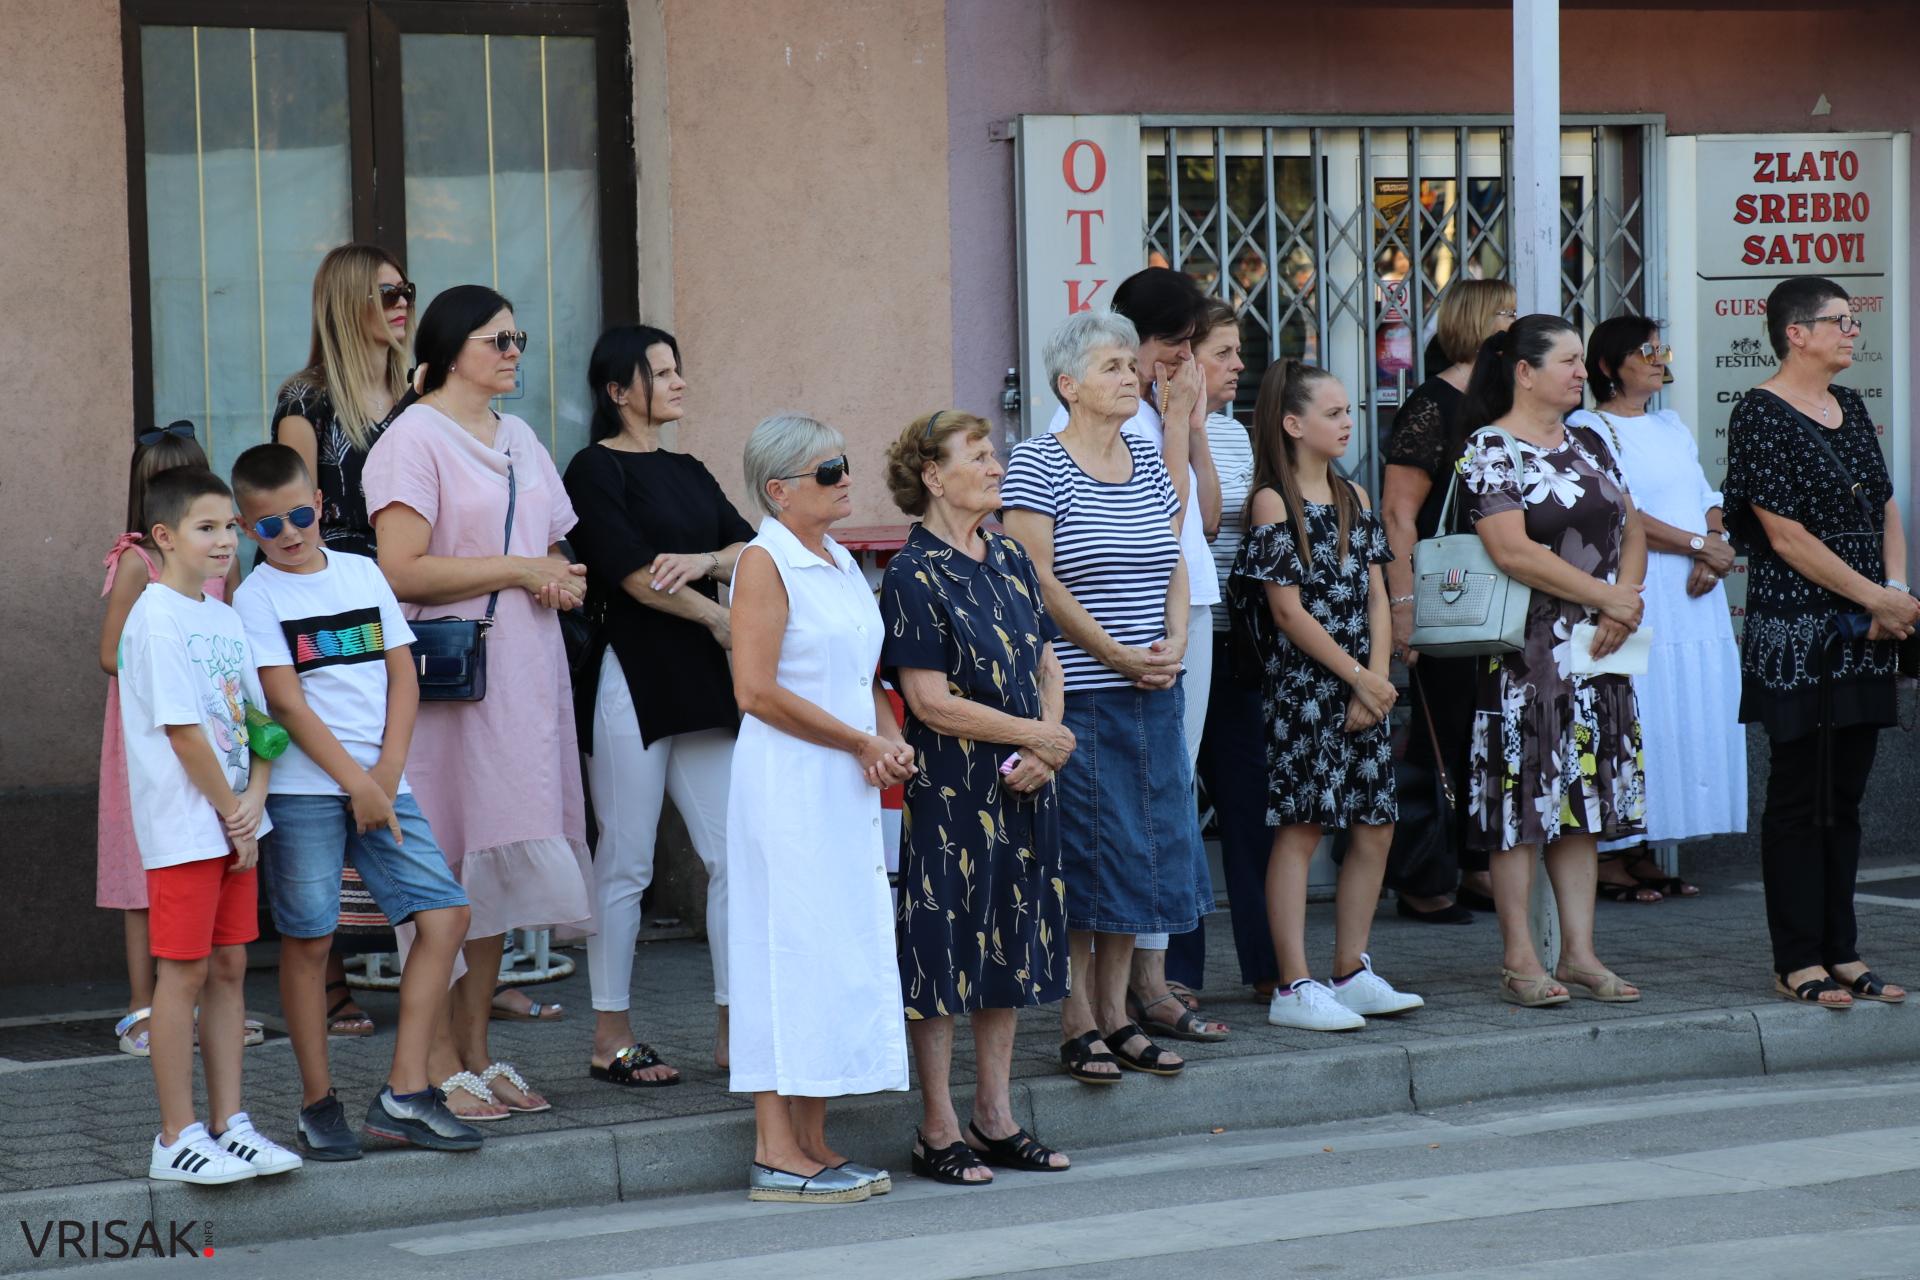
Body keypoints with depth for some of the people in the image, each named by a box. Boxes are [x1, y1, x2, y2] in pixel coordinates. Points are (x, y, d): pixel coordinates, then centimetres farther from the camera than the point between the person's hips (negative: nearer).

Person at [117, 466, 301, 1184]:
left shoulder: (225, 620, 13)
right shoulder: (157, 620, -13)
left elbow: (258, 718, 12)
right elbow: (184, 732, -17)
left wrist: (254, 800, -5)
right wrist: (232, 813, -12)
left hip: (235, 823, 8)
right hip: (184, 827, -8)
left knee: (229, 968, 10)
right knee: (185, 972, -3)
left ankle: (228, 1125, 15)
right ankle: (178, 1139, 2)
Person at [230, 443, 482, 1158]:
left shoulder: (362, 574, 11)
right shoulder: (257, 597, -1)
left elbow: (402, 675, 9)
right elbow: (287, 703, -8)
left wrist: (388, 771, -3)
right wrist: (356, 783, -13)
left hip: (381, 785, 4)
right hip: (303, 790, -4)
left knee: (445, 914, -5)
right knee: (308, 940, -1)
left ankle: (404, 1094, -1)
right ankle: (318, 1104, 10)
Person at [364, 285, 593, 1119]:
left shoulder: (518, 440, 18)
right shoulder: (414, 440, -7)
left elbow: (558, 549, 23)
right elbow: (403, 570, -17)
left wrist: (564, 582, 0)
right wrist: (520, 568, -13)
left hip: (523, 676, 8)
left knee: (499, 863, 7)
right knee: (447, 868, -7)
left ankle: (477, 1051, 12)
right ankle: (441, 1066, -3)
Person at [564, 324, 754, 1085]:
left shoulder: (688, 473, 18)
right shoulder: (596, 470, -4)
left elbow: (753, 548, 7)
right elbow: (634, 573, -14)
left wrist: (703, 560, -13)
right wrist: (721, 618, -8)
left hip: (701, 682, 7)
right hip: (631, 678, -7)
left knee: (734, 853, 2)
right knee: (626, 864, -2)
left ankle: (733, 1029, 7)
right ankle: (610, 1039, 5)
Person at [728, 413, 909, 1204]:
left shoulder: (842, 564, 16)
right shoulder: (765, 562, -10)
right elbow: (757, 690, -18)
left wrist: (890, 742, 2)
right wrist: (861, 742, -14)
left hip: (847, 788, 8)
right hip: (789, 783, -8)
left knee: (843, 952, 9)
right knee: (795, 950, -7)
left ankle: (814, 1144, 15)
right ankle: (776, 1156, -3)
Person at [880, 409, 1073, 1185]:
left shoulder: (1011, 561, 11)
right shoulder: (914, 576, -11)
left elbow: (1047, 667, 14)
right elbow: (930, 701, -16)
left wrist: (1044, 747, -5)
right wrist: (1040, 734, -12)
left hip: (1021, 791, 7)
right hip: (949, 792, -7)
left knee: (1009, 947, 11)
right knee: (944, 951, -2)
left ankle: (996, 1119, 20)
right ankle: (938, 1131, 6)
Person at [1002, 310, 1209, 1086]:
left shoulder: (1147, 462, 12)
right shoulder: (1036, 467, -8)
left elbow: (1172, 563, 15)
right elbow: (1038, 579, -13)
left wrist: (1174, 643, -3)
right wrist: (1117, 654, -15)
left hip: (1152, 695, 7)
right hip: (1077, 695, -7)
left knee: (1146, 848, 8)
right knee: (1081, 854, -4)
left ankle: (1116, 1013, 17)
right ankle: (1078, 1022, 3)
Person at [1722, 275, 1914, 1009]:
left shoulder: (1849, 407, 14)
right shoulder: (1761, 415, -10)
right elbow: (1788, 537, -15)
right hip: (1797, 635, -7)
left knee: (1845, 795, 10)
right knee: (1800, 797, -3)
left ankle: (1842, 953, 15)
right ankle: (1798, 961, 1)